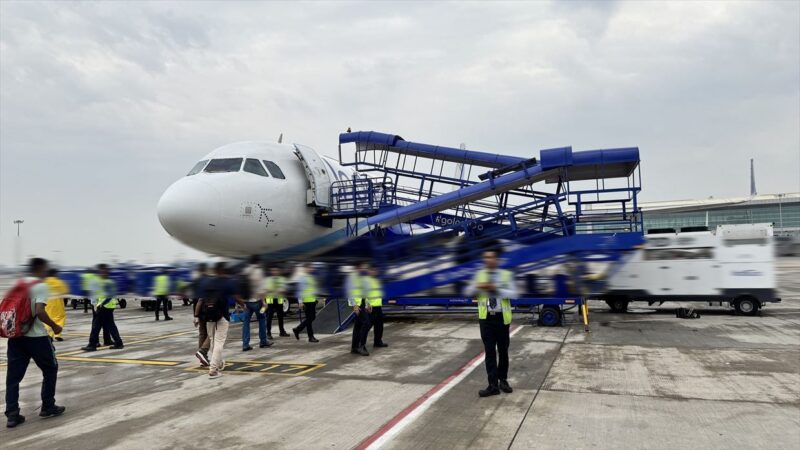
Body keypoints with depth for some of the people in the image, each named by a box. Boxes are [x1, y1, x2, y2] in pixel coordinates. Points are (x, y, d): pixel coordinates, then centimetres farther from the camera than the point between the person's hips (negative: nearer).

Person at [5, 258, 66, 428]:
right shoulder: (41, 286, -11)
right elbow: (39, 311, -21)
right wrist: (54, 326, -8)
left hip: (16, 335, 6)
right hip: (36, 336, -6)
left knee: (13, 375, 8)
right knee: (50, 369, 12)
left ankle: (12, 415, 6)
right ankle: (48, 407, 18)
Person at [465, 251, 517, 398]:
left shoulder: (506, 274, 0)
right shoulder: (479, 274, 6)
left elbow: (513, 293, -11)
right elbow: (468, 292, 4)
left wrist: (496, 289, -22)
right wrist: (478, 287, -15)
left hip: (502, 317, -1)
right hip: (486, 318, 1)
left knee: (503, 351, 11)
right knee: (490, 351, 1)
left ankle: (503, 380, 28)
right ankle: (493, 385, 4)